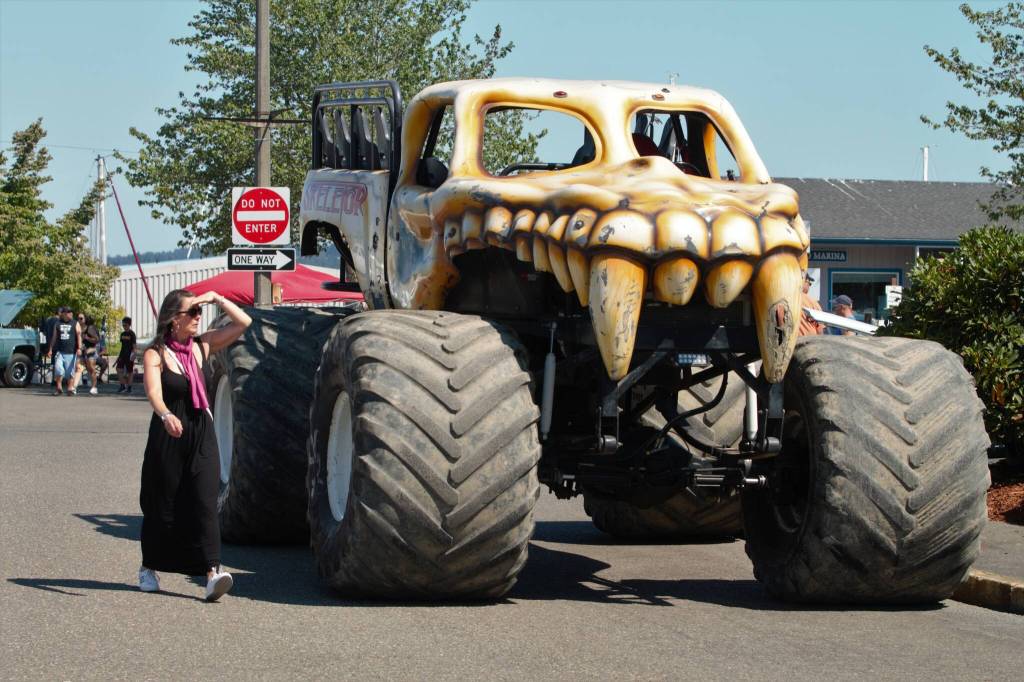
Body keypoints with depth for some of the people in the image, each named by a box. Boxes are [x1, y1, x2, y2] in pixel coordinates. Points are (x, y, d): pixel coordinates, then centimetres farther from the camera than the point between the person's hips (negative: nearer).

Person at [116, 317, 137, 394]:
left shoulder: (132, 334, -6)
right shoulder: (122, 334, 12)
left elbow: (134, 346, -9)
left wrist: (133, 354, -18)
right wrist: (119, 356, 18)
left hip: (129, 355, -6)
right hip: (122, 355, 6)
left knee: (130, 371, 0)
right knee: (119, 369, -6)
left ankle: (129, 387, 6)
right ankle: (123, 385, 1)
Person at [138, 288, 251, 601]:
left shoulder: (202, 346, 5)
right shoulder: (155, 354, -9)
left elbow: (243, 322, 6)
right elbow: (153, 392, -27)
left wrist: (217, 298, -5)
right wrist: (165, 415, -46)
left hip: (202, 436, 3)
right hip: (168, 436, -3)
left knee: (204, 503, -10)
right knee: (163, 505, 7)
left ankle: (212, 573, -19)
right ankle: (149, 569, 27)